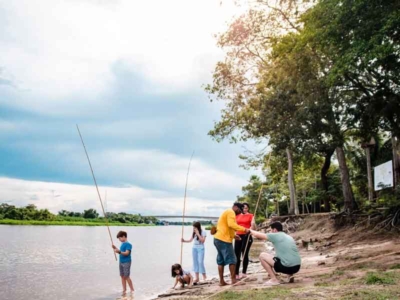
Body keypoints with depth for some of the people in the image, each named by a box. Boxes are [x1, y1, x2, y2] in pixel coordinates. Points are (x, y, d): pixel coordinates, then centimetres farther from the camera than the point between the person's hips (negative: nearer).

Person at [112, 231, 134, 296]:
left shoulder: (128, 244, -13)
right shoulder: (122, 244, 12)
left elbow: (126, 253, -22)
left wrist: (119, 251, -35)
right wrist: (115, 248, 6)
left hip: (126, 262, -8)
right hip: (121, 262, 8)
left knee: (126, 276, -6)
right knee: (122, 276, 9)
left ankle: (132, 289, 5)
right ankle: (124, 290, 16)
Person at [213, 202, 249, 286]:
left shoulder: (226, 212, 24)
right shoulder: (231, 212, -7)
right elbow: (231, 224, -23)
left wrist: (233, 235, 19)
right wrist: (244, 229, -22)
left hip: (218, 239, 10)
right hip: (224, 240, -10)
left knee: (221, 261, 10)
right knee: (232, 260, -4)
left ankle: (221, 281, 13)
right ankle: (233, 280, -1)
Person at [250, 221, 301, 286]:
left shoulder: (275, 235, -1)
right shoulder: (289, 237, 19)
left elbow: (257, 235, 5)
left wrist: (250, 230, 26)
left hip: (287, 267, -7)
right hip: (297, 267, 8)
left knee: (262, 256, 5)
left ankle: (274, 279, 4)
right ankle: (290, 275, 15)